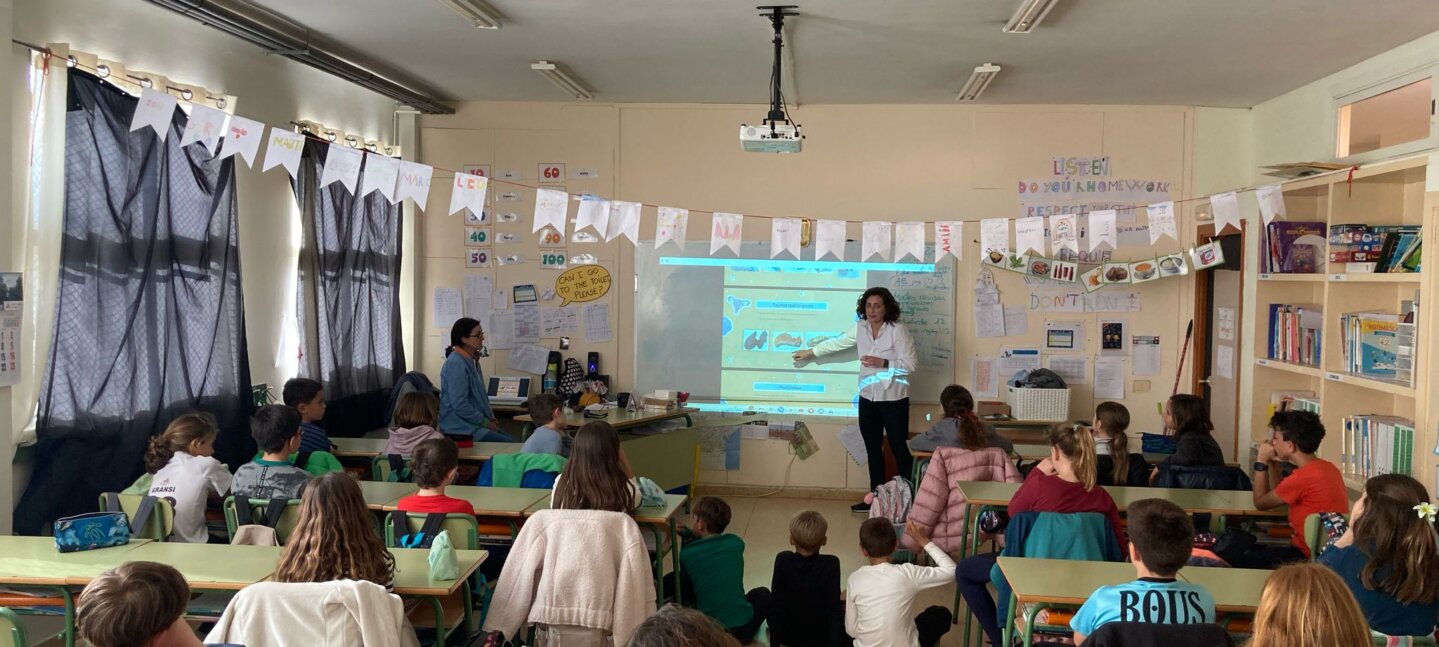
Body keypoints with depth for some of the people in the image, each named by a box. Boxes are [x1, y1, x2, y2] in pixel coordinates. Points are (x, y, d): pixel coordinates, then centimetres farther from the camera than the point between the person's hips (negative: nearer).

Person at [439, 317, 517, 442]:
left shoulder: (472, 360, 13)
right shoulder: (456, 364, -18)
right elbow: (460, 405, -22)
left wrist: (490, 416, 9)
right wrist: (486, 422, -14)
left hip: (475, 423, 10)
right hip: (461, 429, -10)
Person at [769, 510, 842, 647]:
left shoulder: (783, 561, -19)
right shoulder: (831, 564, -22)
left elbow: (775, 604, -14)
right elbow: (833, 607, -21)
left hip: (788, 636, 0)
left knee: (764, 595, 27)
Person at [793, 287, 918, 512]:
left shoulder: (898, 330, -15)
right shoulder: (860, 328, 3)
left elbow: (909, 365, -16)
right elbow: (837, 343, 18)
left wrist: (883, 363, -25)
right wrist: (810, 352, 25)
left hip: (893, 399, -6)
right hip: (868, 398, 6)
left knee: (899, 448, -1)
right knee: (873, 449, 13)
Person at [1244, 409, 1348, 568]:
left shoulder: (1302, 477, -23)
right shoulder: (1327, 467, 6)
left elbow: (1260, 502, -7)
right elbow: (1279, 495, 16)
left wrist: (1262, 461, -2)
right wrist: (1272, 462, 7)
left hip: (1309, 556, -9)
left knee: (1240, 563, -3)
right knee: (1255, 551, 20)